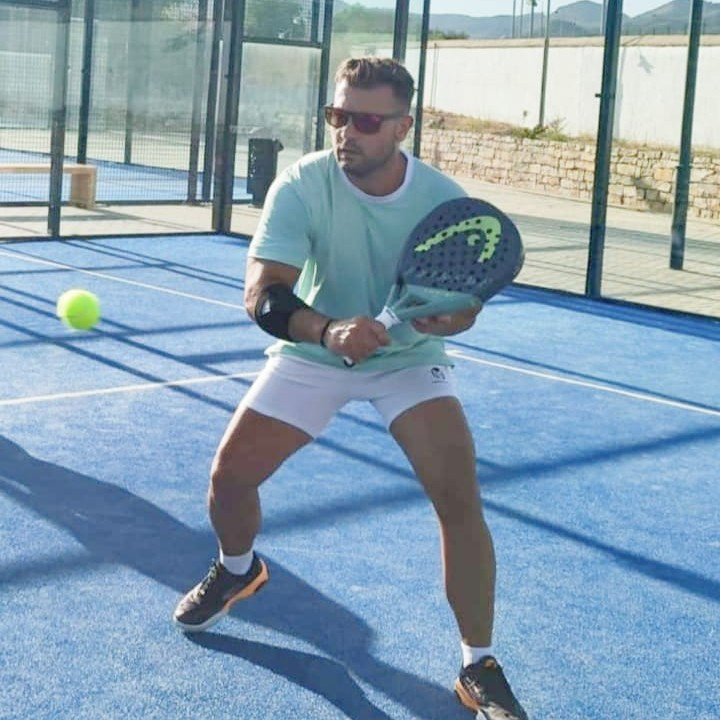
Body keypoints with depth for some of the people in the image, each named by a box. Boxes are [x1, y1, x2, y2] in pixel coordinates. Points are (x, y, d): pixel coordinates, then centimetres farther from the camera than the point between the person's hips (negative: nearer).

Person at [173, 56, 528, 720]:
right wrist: (329, 330, -51)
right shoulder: (302, 185, -24)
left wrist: (441, 316, -39)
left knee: (460, 496, -18)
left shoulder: (443, 198, -22)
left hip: (409, 357, -1)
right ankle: (238, 570, 34)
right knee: (229, 474, -3)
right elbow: (261, 296, -32)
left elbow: (464, 304, -14)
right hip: (313, 352, 1)